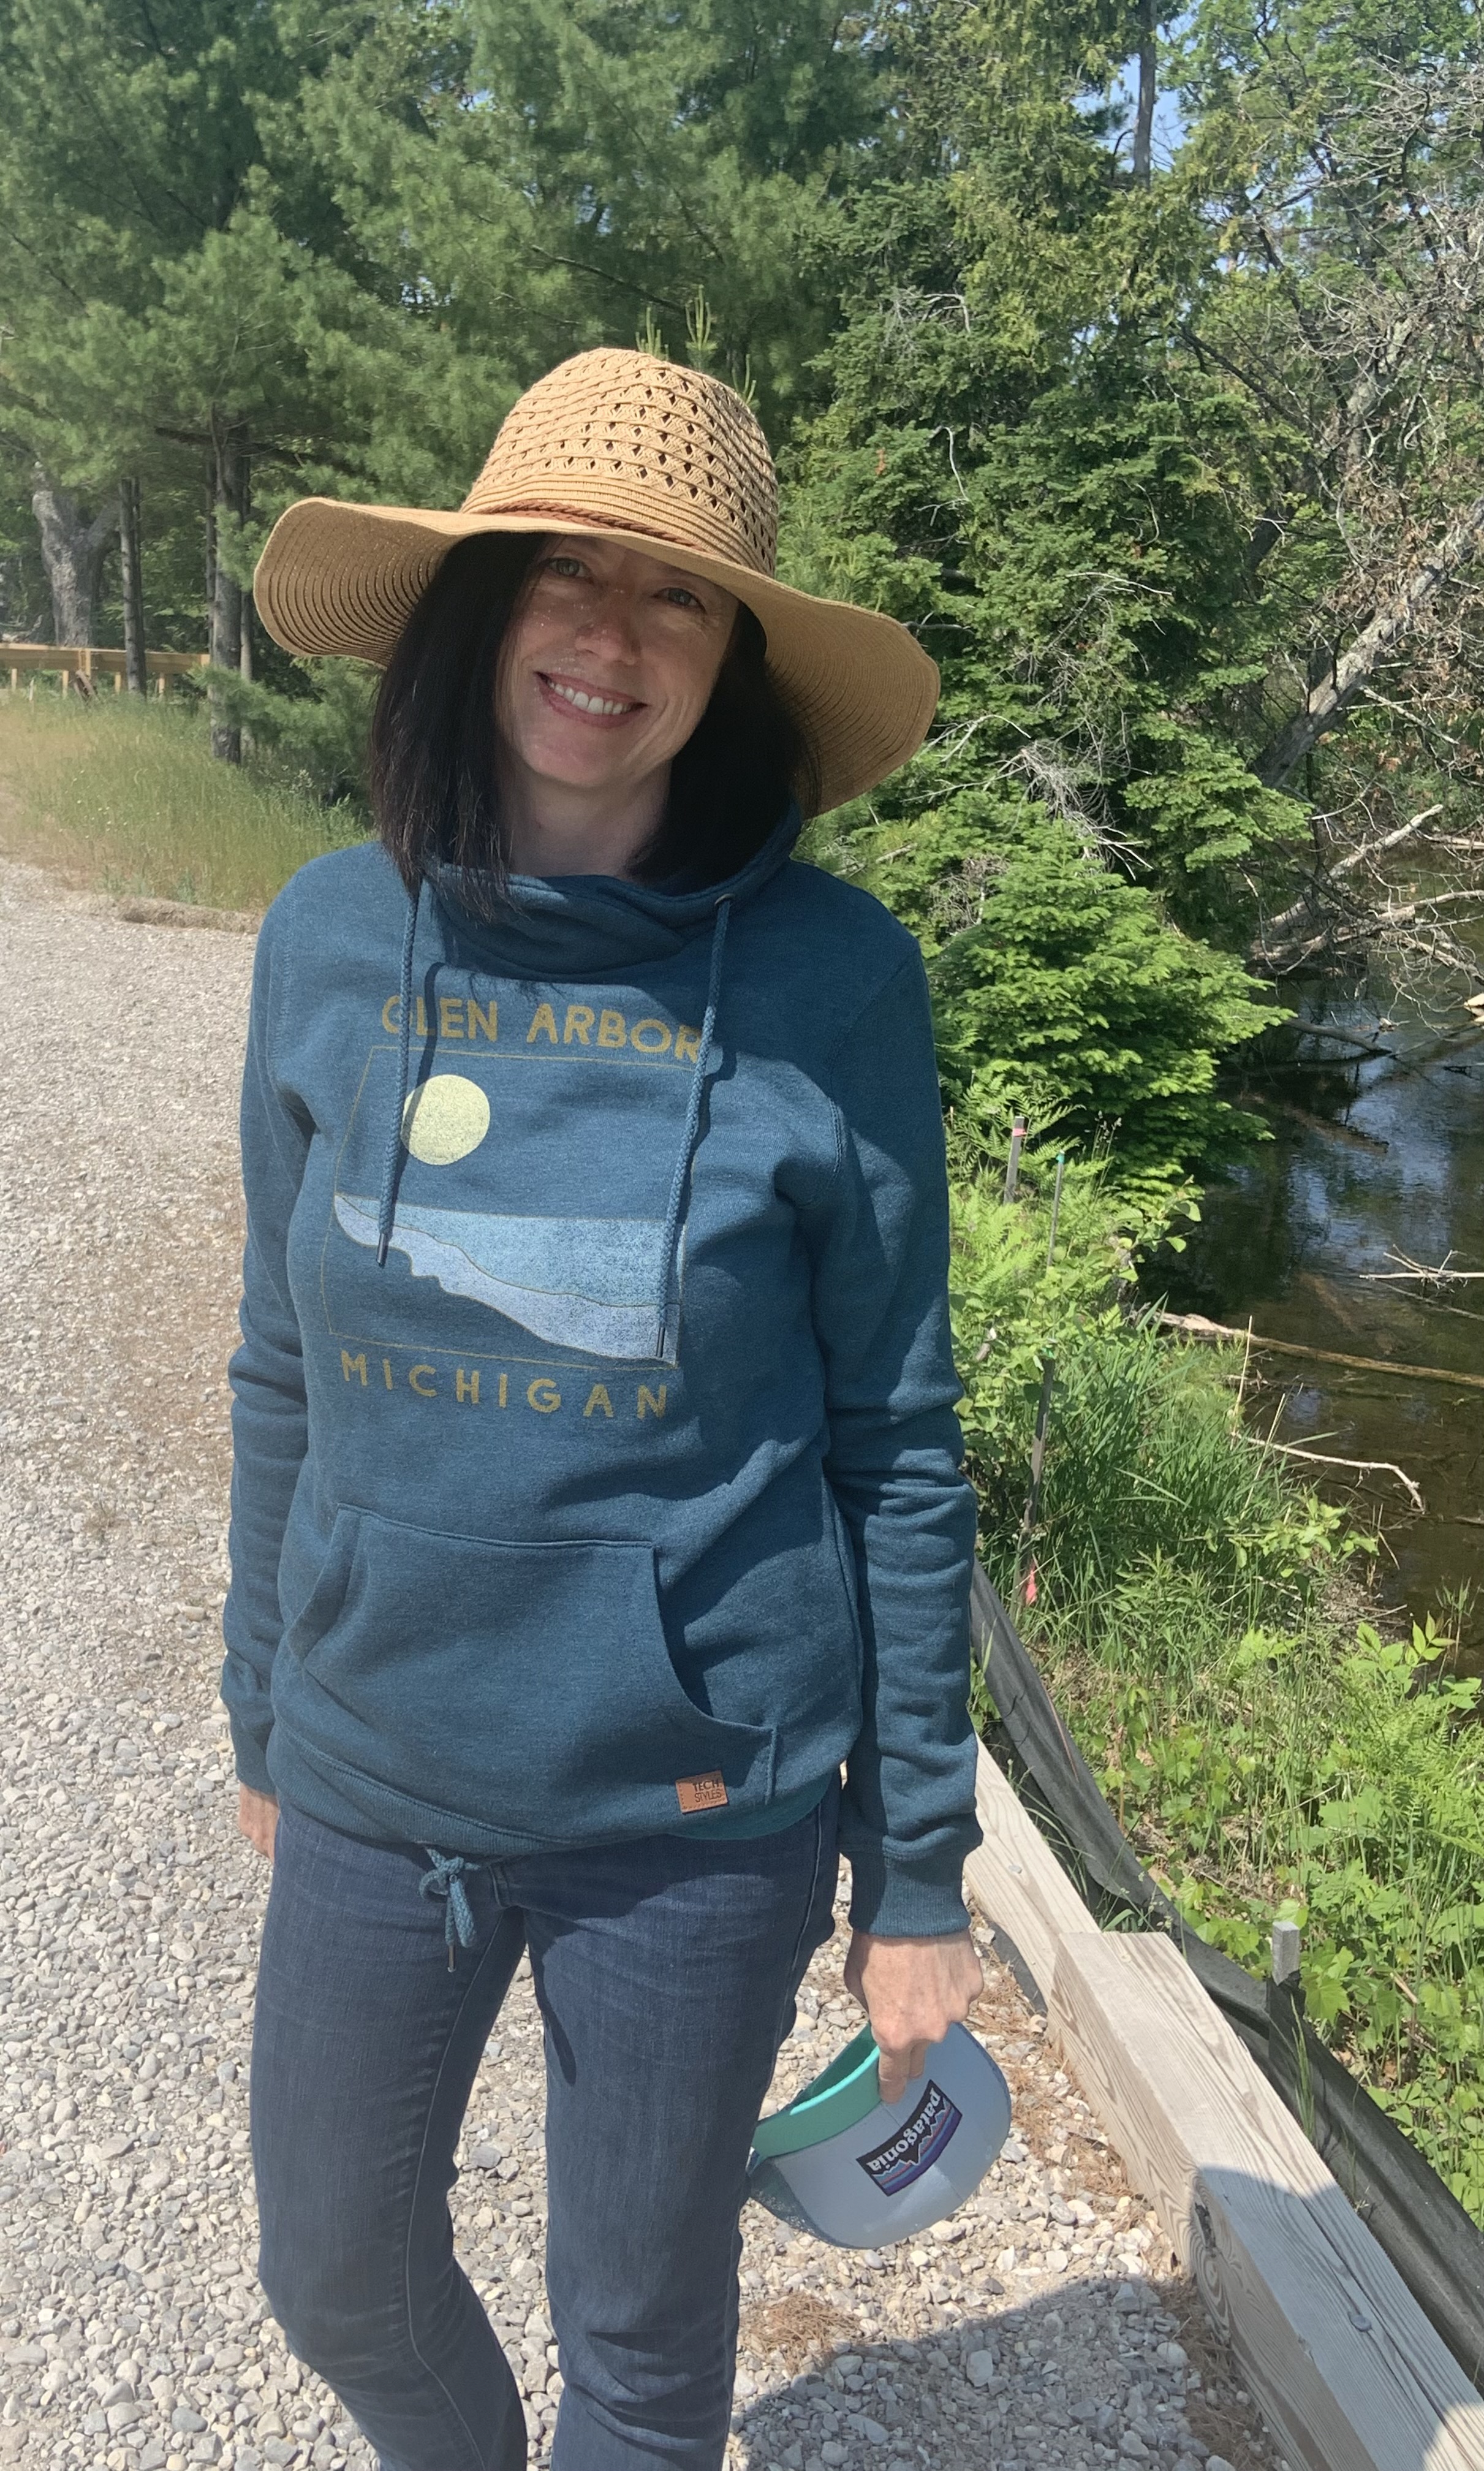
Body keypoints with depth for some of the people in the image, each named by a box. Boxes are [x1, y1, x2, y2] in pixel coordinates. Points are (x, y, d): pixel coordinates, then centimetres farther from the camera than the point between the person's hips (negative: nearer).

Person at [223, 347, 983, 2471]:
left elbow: (898, 1446, -9)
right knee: (339, 2276, 25)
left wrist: (919, 1875, -4)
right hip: (373, 1782, 4)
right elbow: (285, 1375, 4)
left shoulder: (829, 979, -14)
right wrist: (267, 1710, 12)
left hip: (697, 1809, -3)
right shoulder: (335, 940, -5)